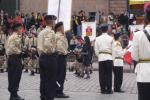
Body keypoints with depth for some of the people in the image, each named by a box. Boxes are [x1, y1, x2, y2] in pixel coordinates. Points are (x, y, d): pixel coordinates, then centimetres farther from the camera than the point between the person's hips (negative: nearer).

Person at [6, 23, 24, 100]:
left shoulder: (10, 37, 17)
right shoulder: (16, 37, -12)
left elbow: (8, 47, 17)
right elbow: (12, 47, -23)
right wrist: (19, 51, -12)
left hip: (10, 57, 10)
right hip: (15, 57, -10)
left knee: (11, 76, 10)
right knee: (16, 76, -6)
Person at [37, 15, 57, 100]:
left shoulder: (41, 32, 12)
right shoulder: (51, 32, -13)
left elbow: (39, 46, 14)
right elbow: (47, 44, -29)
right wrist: (52, 50, -15)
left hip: (42, 57, 8)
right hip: (50, 57, -8)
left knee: (43, 79, 13)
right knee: (51, 80, -3)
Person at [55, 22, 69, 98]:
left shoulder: (61, 36, 17)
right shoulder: (58, 36, -14)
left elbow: (66, 46, 23)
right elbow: (59, 47, -26)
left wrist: (65, 37, 14)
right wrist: (64, 52, -12)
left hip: (62, 57, 10)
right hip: (60, 57, -10)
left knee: (62, 75, 13)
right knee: (60, 75, -7)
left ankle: (59, 91, 19)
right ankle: (58, 92, -4)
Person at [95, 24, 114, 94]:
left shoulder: (98, 39, 2)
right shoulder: (110, 38, -3)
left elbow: (96, 50, 3)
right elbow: (113, 49, -1)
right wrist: (112, 57, 12)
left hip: (101, 57, 2)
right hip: (109, 57, -2)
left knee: (102, 74, 6)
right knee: (109, 74, 1)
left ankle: (103, 89, 8)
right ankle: (109, 89, 1)